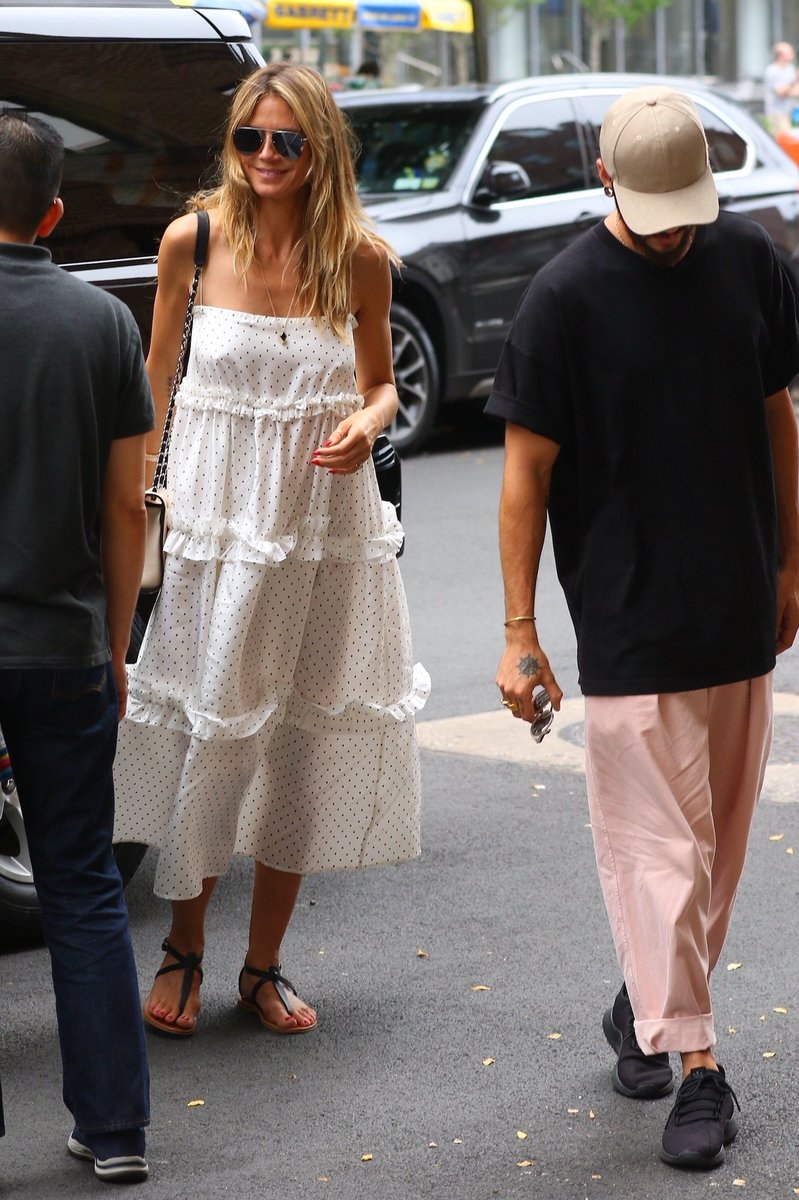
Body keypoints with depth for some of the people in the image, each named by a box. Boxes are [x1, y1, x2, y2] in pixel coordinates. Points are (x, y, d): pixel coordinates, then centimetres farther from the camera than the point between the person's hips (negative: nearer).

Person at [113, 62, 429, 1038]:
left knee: (305, 737, 7)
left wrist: (368, 423, -12)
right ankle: (184, 950, 21)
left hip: (327, 519, 1)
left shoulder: (359, 258, -2)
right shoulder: (193, 241, -4)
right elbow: (157, 376, 7)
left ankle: (264, 967, 21)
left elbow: (378, 380, 10)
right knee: (207, 728, 1)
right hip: (214, 515, -1)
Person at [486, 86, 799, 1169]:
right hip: (630, 620, -5)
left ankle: (650, 1003, 31)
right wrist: (520, 630, -9)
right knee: (659, 839, -3)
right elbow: (528, 468, -8)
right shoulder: (567, 297, -11)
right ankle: (695, 1060, 2)